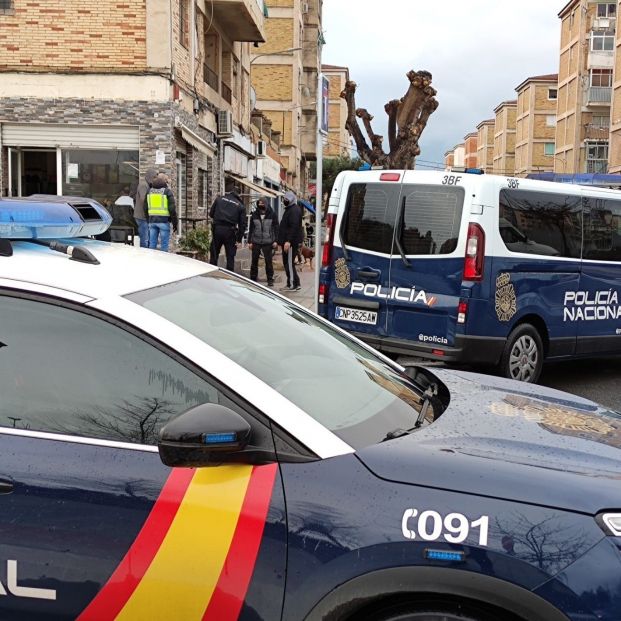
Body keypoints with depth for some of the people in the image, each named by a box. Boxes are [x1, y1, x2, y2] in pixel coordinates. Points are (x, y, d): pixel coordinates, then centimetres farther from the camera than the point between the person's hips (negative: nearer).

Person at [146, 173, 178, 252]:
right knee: (164, 245, 0)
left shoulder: (149, 190, 9)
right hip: (164, 221, -5)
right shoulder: (168, 191, -7)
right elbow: (172, 208, -12)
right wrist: (175, 223, -5)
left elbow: (146, 207, 12)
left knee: (152, 244, 7)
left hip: (152, 221, 5)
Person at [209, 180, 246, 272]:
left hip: (217, 229, 1)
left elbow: (211, 214, 8)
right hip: (230, 232, -1)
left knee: (214, 255, 12)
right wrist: (239, 239, 6)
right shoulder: (240, 205, 5)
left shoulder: (219, 199, 4)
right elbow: (242, 224, 2)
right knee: (230, 257, 7)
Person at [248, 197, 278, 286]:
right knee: (254, 261, 6)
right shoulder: (254, 215, 6)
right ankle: (253, 278, 17)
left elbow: (276, 228, 1)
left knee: (268, 261, 0)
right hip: (256, 242, 2)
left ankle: (270, 280, 10)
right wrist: (249, 241, 5)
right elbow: (251, 229, 9)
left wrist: (275, 241, -6)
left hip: (267, 242, -2)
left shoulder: (272, 215, -1)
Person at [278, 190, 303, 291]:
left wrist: (288, 241, -29)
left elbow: (294, 227, -24)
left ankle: (292, 285, -4)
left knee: (289, 263, -8)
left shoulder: (294, 210, -14)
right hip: (287, 241, 11)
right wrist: (281, 241, 22)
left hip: (291, 242, -11)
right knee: (287, 262, 13)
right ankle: (295, 284, 18)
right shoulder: (289, 209, 20)